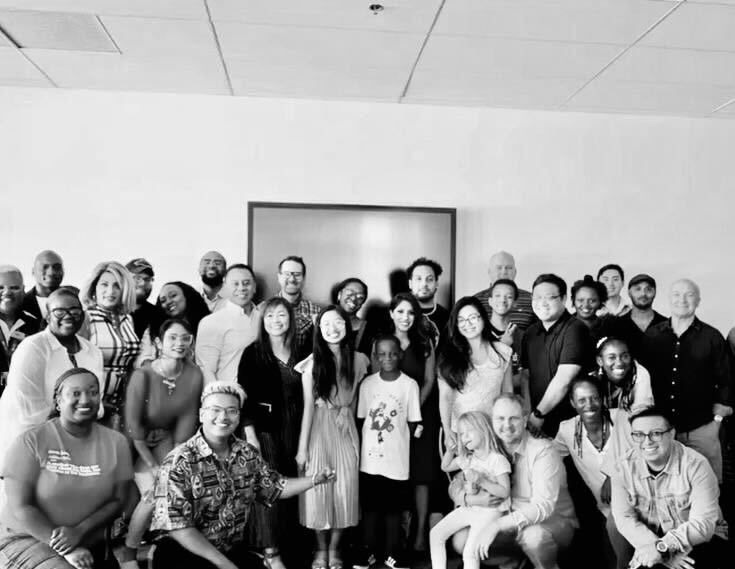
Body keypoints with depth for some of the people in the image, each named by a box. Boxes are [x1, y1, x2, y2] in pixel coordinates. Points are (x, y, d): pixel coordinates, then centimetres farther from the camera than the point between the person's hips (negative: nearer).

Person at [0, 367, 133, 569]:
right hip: (27, 539, -3)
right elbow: (21, 507, -11)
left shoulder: (116, 442, 0)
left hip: (88, 546, 3)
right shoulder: (31, 442, -9)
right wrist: (65, 549, -19)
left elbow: (117, 501, -1)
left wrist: (80, 531, -17)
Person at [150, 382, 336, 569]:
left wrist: (314, 479, -2)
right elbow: (176, 525, -19)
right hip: (185, 551, -4)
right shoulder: (179, 462, -16)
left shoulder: (249, 454, 0)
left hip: (234, 550, 4)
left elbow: (275, 487, 13)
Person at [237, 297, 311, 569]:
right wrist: (249, 434, -14)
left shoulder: (303, 353, 5)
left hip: (294, 428, 3)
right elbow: (245, 395, -7)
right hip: (264, 426, -3)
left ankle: (290, 547, 23)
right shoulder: (253, 352, -4)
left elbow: (306, 396, 9)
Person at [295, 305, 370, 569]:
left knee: (344, 489, 3)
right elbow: (308, 406, -7)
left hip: (346, 430, 2)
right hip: (318, 428, -2)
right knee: (317, 488, 1)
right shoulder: (312, 363, -8)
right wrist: (302, 447, -7)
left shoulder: (358, 360, -1)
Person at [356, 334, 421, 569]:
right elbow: (361, 419, 5)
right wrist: (361, 449, 1)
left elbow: (413, 422, -2)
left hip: (397, 459, -2)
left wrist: (397, 443, -4)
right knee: (370, 506, 13)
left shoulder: (409, 385, -7)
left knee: (393, 508, 10)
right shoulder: (367, 383, -1)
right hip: (370, 457, 2)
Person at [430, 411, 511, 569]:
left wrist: (482, 480, -27)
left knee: (470, 553, -19)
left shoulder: (497, 459, -14)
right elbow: (445, 466, 24)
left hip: (490, 511, -8)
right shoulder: (467, 458, 7)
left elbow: (505, 492, -17)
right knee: (436, 533, 0)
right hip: (469, 507, 8)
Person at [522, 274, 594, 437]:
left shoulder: (575, 330, -12)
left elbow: (564, 380, -18)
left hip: (568, 421, -5)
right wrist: (527, 413, -3)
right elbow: (525, 375, 10)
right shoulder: (530, 333, 11)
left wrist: (538, 413, -13)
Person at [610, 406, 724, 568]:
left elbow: (703, 523, -22)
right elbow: (625, 518, -15)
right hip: (645, 539, 1)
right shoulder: (624, 467, -12)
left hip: (693, 542, 0)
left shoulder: (696, 465, -18)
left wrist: (661, 547, -33)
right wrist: (666, 553, -28)